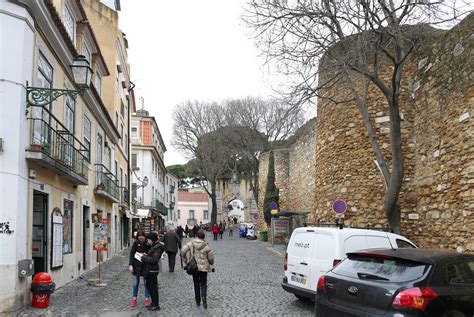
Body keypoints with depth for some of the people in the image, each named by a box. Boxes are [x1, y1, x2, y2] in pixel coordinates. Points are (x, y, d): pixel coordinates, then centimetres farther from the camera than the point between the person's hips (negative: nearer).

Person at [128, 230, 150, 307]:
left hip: (146, 266, -1)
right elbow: (132, 254, -3)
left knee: (146, 283, 7)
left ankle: (147, 299, 17)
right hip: (137, 266, 1)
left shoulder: (148, 244, -5)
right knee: (135, 283, 8)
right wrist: (130, 265, -11)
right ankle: (134, 299, 19)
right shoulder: (136, 243, -2)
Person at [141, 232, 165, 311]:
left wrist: (144, 258, -18)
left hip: (153, 270, -10)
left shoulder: (157, 248, -19)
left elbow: (154, 260, -25)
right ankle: (153, 303, 31)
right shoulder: (153, 247, 12)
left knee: (153, 288, 0)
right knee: (149, 287, 19)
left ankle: (156, 305, 10)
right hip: (149, 270, 10)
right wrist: (146, 256, 3)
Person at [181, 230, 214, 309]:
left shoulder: (191, 243, -7)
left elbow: (183, 251, -12)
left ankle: (198, 301, 22)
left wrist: (185, 260, 1)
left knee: (196, 284, 15)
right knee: (203, 284, 9)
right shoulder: (206, 246, -10)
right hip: (204, 267, -1)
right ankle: (204, 299, -12)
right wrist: (211, 263, 17)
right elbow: (211, 257, -4)